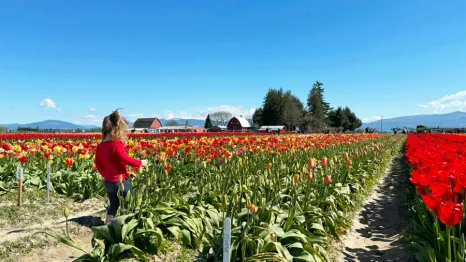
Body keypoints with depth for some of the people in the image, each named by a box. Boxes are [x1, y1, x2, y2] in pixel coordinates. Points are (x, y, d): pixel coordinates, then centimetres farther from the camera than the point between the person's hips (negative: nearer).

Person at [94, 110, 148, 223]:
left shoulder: (100, 146, 4)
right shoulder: (116, 144, -20)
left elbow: (97, 164, 13)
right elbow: (125, 159, -28)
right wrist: (140, 163, -14)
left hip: (108, 182, 7)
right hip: (120, 181, -7)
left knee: (113, 206, 21)